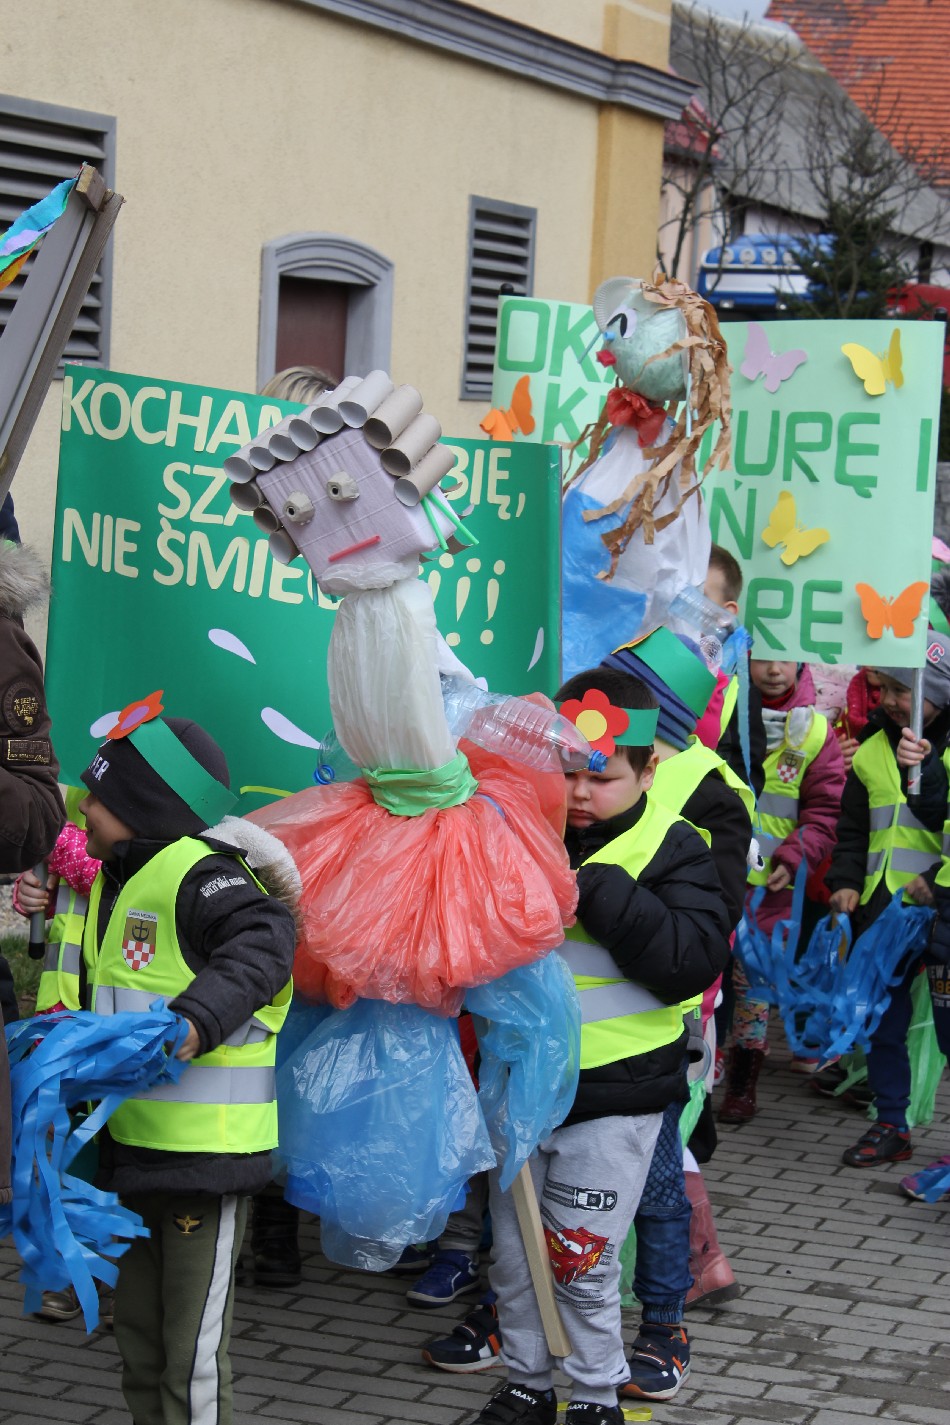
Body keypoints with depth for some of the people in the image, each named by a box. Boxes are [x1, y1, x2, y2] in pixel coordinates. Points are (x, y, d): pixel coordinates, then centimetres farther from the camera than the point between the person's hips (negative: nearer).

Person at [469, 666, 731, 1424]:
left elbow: (694, 959, -21)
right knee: (515, 1254, 13)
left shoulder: (671, 848, -7)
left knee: (582, 1261, 1)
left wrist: (598, 891, -25)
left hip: (615, 1092, -4)